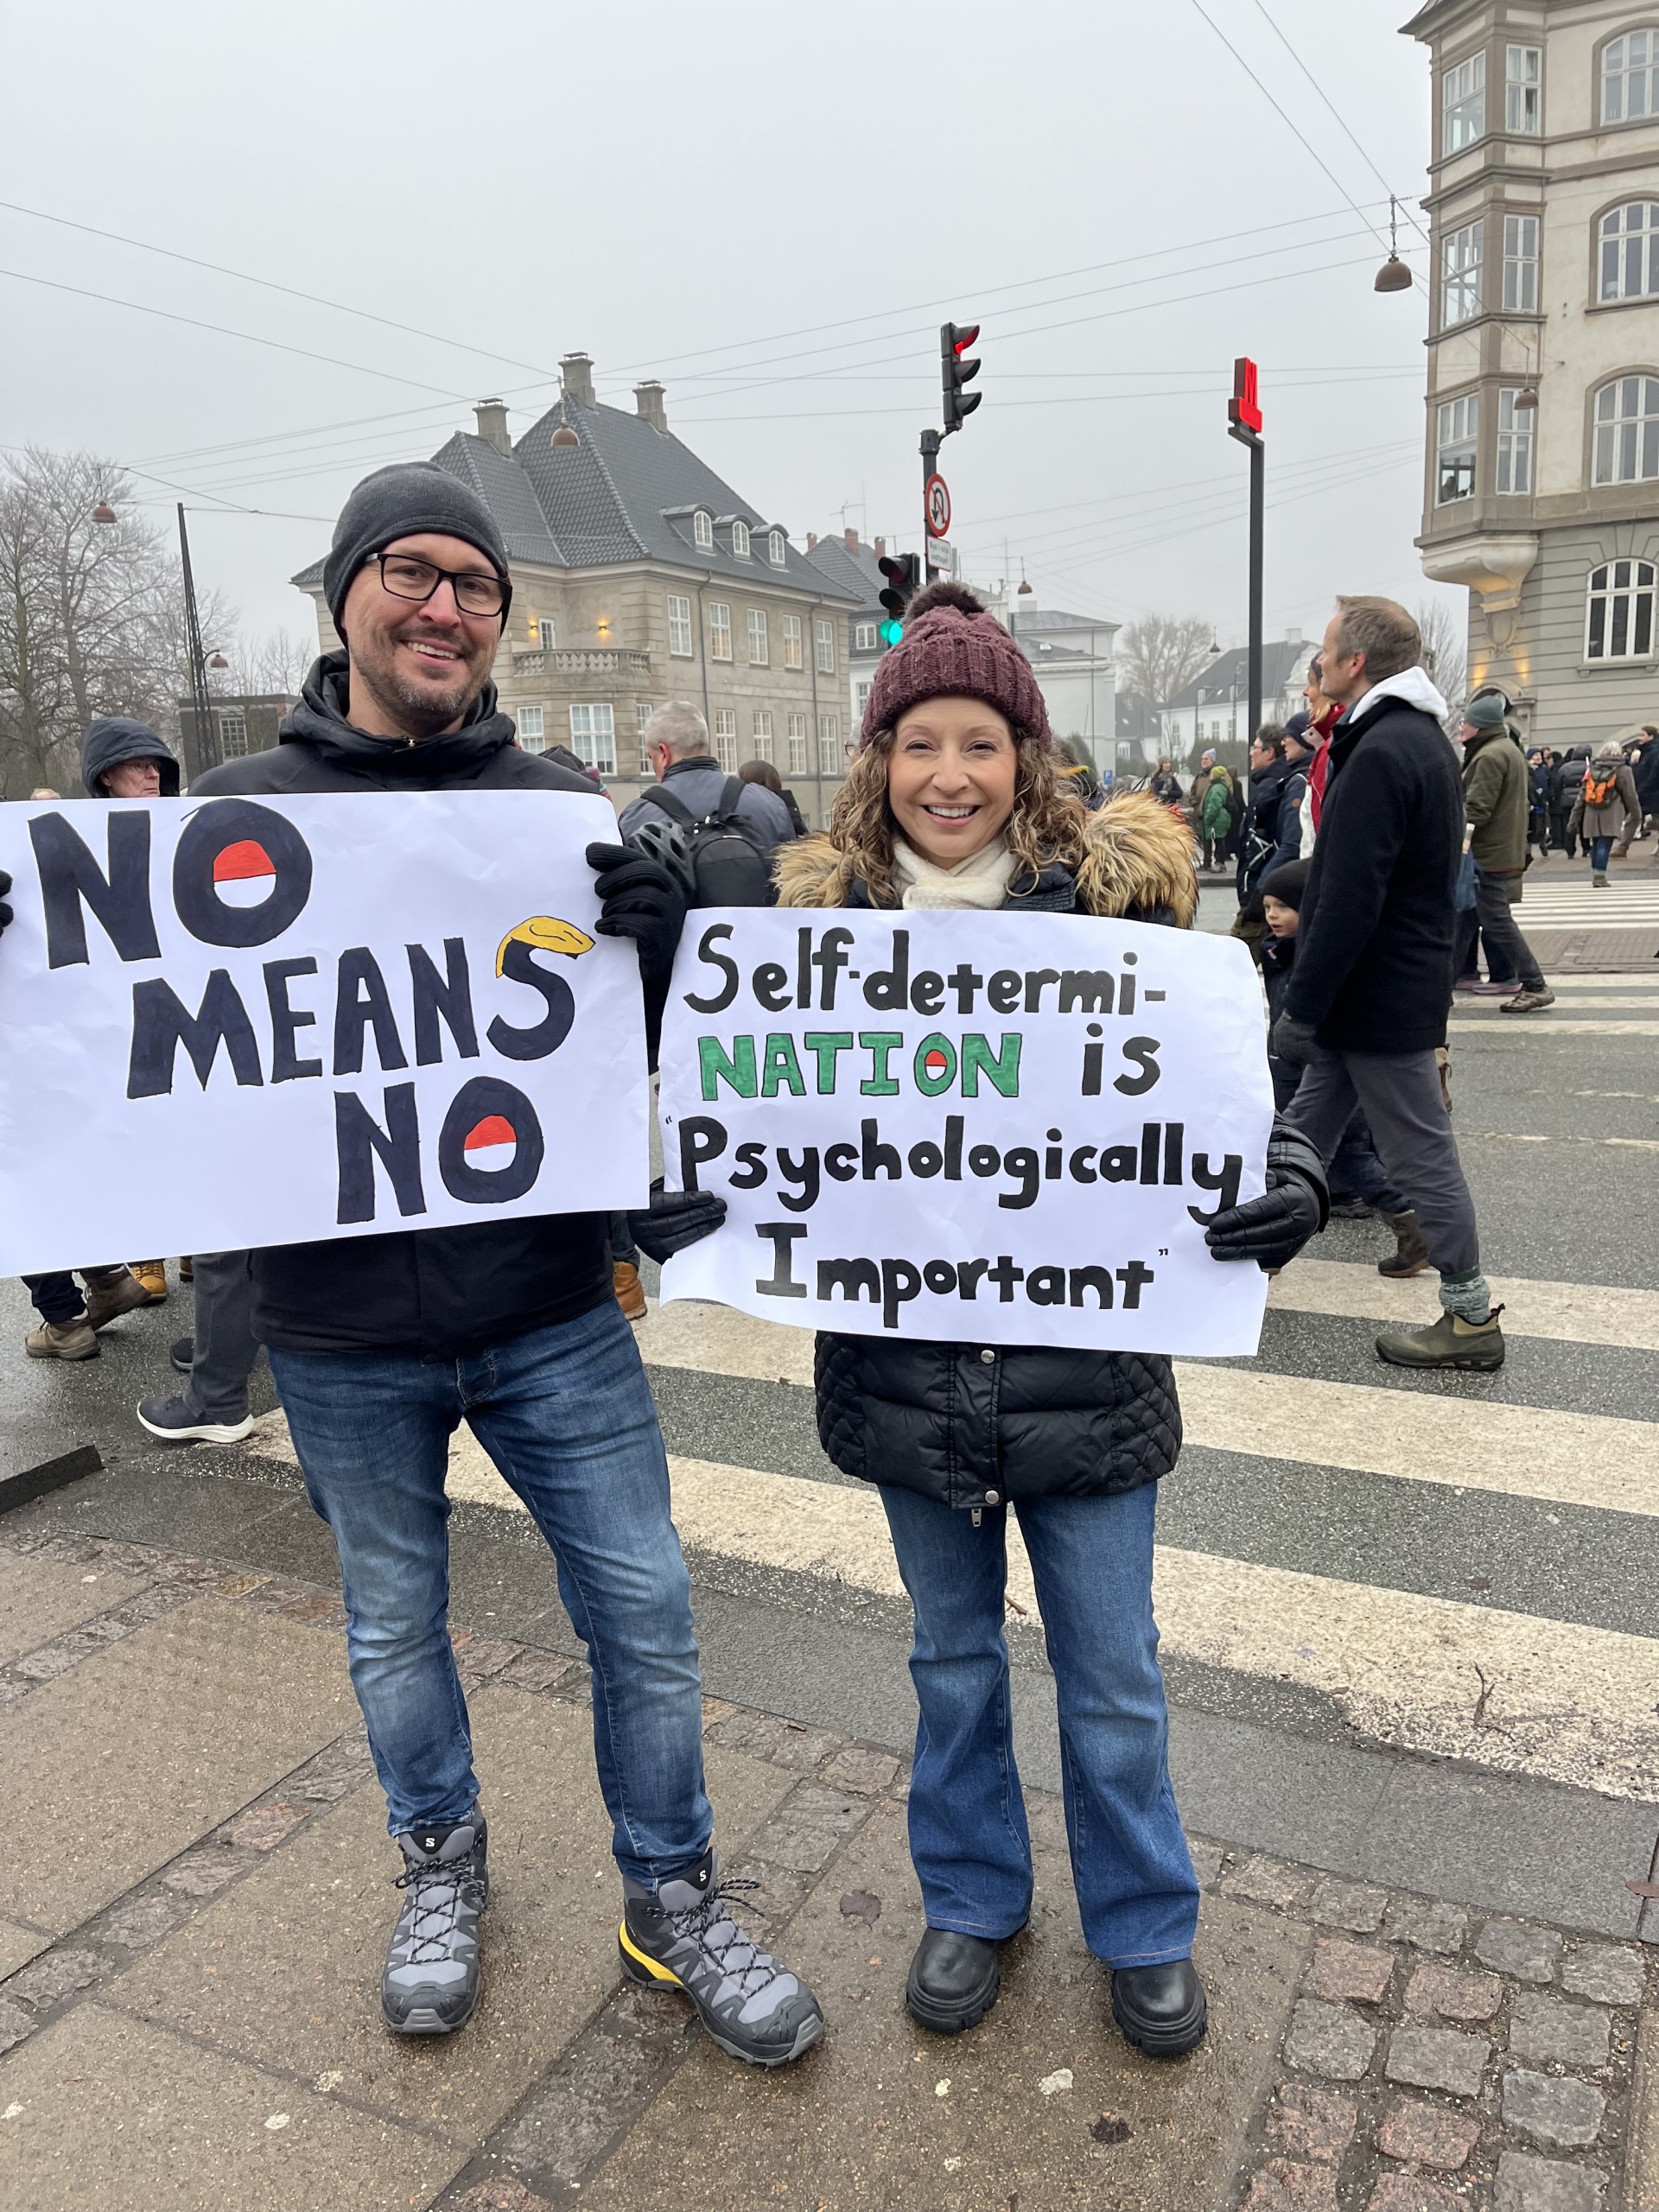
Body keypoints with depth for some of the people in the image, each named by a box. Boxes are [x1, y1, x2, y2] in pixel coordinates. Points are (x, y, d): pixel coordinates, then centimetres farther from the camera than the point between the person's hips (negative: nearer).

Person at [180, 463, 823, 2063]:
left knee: (643, 1612, 8)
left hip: (553, 1312, 0)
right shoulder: (239, 811, -1)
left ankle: (671, 1899, 33)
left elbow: (668, 1031, -1)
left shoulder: (566, 813, 0)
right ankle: (440, 1864, 47)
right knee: (393, 1625, 19)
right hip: (342, 1337, 0)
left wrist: (657, 917, -23)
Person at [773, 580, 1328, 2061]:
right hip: (907, 1366, 2)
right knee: (953, 1657, 22)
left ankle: (1144, 1927, 44)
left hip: (1084, 1364, -1)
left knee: (1114, 1678, 17)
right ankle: (973, 1898, 47)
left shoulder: (1116, 894, -8)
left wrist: (1288, 1179, -26)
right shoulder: (824, 914, -2)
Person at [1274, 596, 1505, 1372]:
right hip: (1390, 988, 10)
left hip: (1377, 995, -10)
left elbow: (1349, 902, -26)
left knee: (1420, 1152, 0)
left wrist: (1302, 1007, -20)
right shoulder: (1422, 738, 12)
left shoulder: (1380, 753, -21)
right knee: (1305, 1129, 19)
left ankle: (1471, 1319, 12)